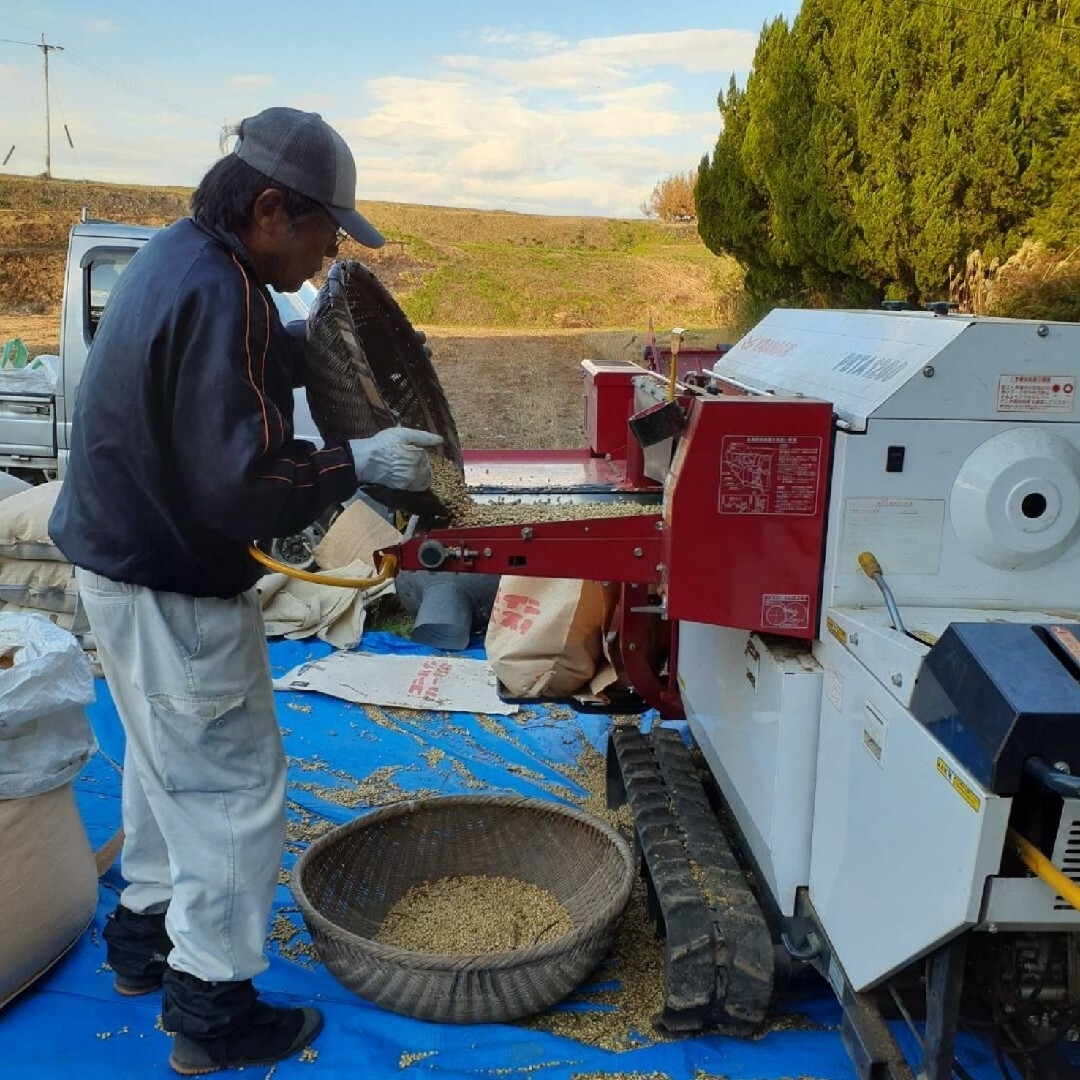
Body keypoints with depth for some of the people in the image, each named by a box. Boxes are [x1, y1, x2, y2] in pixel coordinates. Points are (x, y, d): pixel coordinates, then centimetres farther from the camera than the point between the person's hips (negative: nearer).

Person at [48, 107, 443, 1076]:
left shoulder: (178, 258, 8)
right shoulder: (220, 296, -25)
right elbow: (242, 480, -29)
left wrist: (316, 338, 11)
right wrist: (360, 462, -19)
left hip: (123, 561, 11)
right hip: (173, 588, -11)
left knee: (169, 763, 24)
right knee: (234, 785, 2)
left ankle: (145, 936, 42)